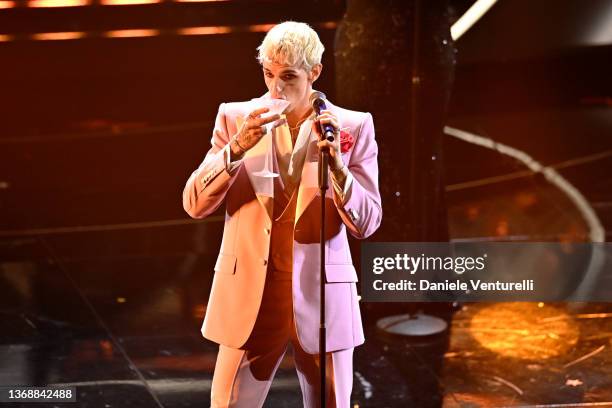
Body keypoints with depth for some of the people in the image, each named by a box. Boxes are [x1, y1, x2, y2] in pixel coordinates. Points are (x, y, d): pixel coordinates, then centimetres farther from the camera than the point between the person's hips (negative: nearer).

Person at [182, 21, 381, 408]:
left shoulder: (352, 126, -1)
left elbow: (367, 223, -5)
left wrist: (336, 164, -21)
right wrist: (237, 147, -19)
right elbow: (195, 204, -5)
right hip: (248, 295, 1)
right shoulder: (236, 117, 1)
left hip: (323, 296, 0)